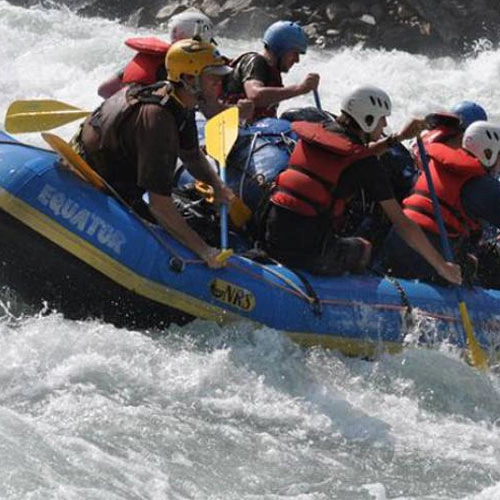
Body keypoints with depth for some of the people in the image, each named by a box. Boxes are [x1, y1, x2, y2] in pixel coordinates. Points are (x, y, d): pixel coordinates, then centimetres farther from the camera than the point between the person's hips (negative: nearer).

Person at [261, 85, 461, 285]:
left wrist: (397, 138, 31)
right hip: (307, 252, -6)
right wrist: (442, 266, -1)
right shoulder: (367, 166, -8)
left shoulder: (315, 134, 10)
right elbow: (402, 223, -7)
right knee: (364, 248, 26)